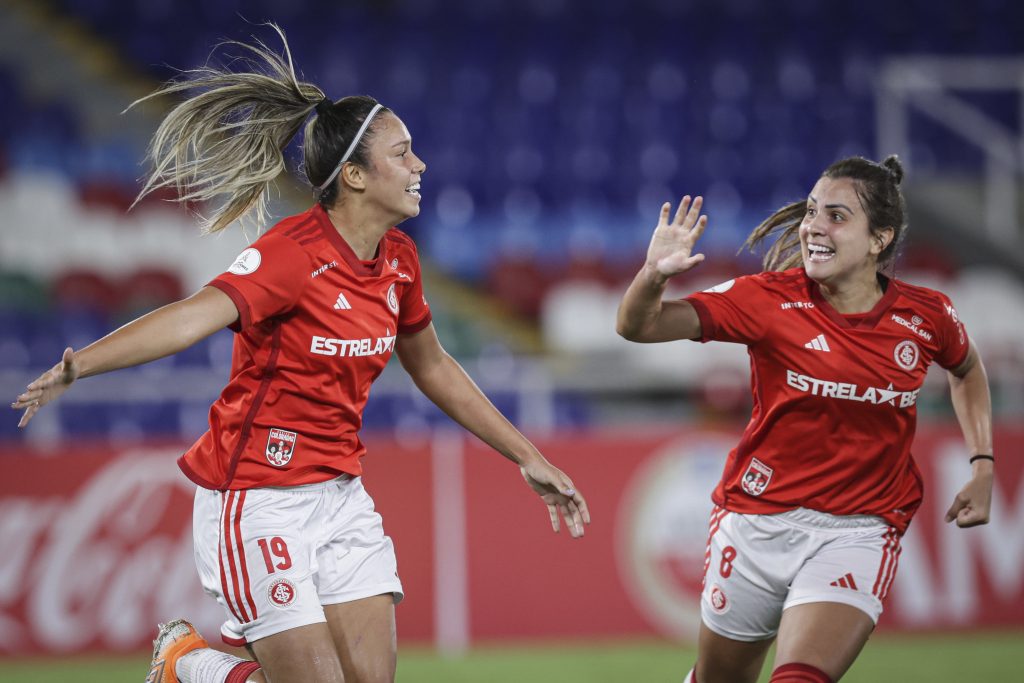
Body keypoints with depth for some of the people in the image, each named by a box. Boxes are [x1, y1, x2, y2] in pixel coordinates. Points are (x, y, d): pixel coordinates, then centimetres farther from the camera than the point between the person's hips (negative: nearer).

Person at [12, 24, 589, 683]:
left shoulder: (398, 258, 5)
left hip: (340, 496, 7)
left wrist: (528, 457, 26)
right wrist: (76, 366, -49)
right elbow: (195, 316, -33)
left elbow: (433, 367, 22)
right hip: (259, 499, -7)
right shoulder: (294, 253, -19)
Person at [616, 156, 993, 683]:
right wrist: (653, 275, -37)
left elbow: (967, 370, 21)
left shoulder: (926, 317, -3)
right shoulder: (771, 298, -9)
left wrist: (983, 466, 11)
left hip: (857, 534, -1)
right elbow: (638, 325, -16)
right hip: (758, 517, 1)